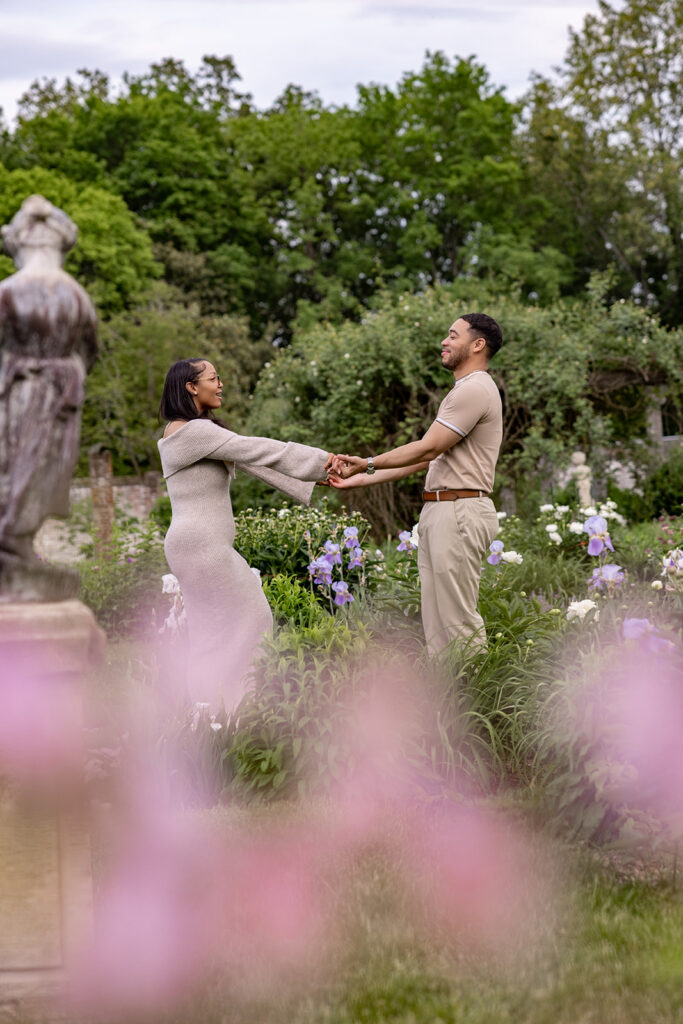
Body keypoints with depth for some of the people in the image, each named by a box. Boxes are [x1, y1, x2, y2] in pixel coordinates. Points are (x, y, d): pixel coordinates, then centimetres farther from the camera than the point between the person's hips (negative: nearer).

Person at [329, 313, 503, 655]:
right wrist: (361, 479, 18)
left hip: (460, 512, -11)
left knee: (459, 620, -11)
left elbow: (427, 449, -15)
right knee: (436, 619, 10)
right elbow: (426, 458, 21)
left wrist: (369, 463, -5)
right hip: (438, 511, 11)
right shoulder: (464, 391, 24)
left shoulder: (475, 389, -11)